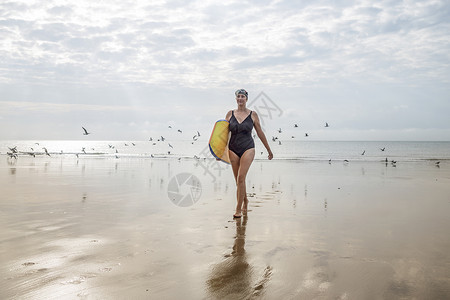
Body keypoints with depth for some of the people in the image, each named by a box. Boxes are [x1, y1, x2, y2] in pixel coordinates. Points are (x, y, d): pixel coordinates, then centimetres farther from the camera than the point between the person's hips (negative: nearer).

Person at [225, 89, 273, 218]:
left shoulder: (252, 115, 2)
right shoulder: (230, 114, 6)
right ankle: (245, 201, 33)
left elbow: (260, 133, 9)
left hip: (248, 149, -3)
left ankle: (238, 209, -7)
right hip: (233, 149, 3)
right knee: (238, 180, 8)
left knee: (241, 178, -14)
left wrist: (269, 150, 13)